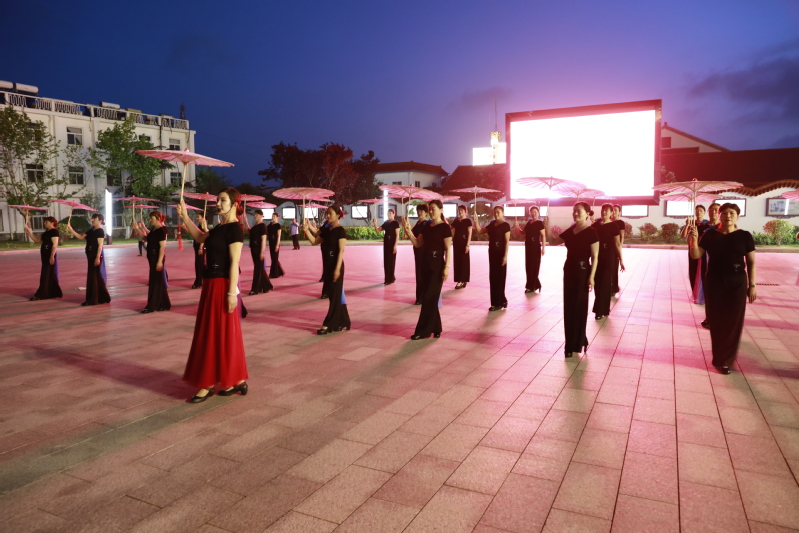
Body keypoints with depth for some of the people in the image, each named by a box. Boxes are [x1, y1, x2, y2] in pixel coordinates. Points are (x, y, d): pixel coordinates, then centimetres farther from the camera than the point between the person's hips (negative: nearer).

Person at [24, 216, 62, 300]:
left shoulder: (54, 231, -12)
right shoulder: (46, 232, 17)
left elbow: (55, 245, -19)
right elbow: (37, 240, 20)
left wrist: (52, 256, -25)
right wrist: (29, 232, 10)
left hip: (50, 256, -10)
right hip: (45, 256, 10)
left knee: (47, 275, -6)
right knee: (49, 275, 12)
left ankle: (40, 295, -4)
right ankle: (54, 293, 19)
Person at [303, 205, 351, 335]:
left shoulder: (340, 230, -11)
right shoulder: (327, 230, 13)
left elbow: (341, 250, -17)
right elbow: (314, 241, 11)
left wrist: (337, 268, -22)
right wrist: (306, 230, -3)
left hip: (336, 265, -8)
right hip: (327, 265, 9)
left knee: (334, 295, -2)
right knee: (335, 295, 12)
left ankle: (328, 325, 1)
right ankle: (343, 323, 20)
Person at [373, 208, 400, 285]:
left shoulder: (395, 223, -7)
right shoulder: (386, 223, 11)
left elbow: (397, 235, -12)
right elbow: (378, 230, 10)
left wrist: (395, 245, -18)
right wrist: (375, 223, -5)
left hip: (392, 243, -7)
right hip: (386, 243, 7)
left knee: (391, 260, -2)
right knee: (386, 261, 9)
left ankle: (390, 279, 5)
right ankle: (388, 278, 18)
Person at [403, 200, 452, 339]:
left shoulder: (445, 227, -9)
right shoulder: (426, 226, 11)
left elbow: (448, 249, -12)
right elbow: (418, 244, 9)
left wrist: (446, 267, -19)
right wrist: (409, 232, -6)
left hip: (437, 266, -7)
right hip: (425, 265, 7)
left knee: (429, 298, -4)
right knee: (430, 298, 10)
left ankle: (423, 331, 3)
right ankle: (435, 329, 20)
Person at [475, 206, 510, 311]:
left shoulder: (505, 225, -9)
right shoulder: (492, 224, 10)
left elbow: (507, 241, -14)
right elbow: (479, 232, 12)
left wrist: (505, 256, -20)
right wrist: (476, 221, -2)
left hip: (500, 253, -7)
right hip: (492, 252, 7)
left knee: (499, 277, -1)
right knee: (493, 277, 10)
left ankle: (498, 303, 7)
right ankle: (502, 301, 22)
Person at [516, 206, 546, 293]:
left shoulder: (540, 223, -10)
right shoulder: (529, 222, 11)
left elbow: (543, 236, -15)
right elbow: (524, 232, 18)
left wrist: (543, 247, -21)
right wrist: (518, 228, 0)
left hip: (536, 247, -8)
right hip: (528, 246, 8)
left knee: (534, 266, -1)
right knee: (528, 266, 10)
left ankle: (531, 286, 5)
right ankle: (535, 285, 21)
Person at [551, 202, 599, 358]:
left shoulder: (591, 232, -10)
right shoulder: (570, 231, 9)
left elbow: (594, 257, -12)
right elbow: (553, 241, 14)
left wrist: (591, 276, -17)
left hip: (582, 271, -7)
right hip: (569, 269, 7)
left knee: (579, 307, 0)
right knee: (568, 307, 10)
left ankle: (576, 344, 11)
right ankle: (571, 343, 21)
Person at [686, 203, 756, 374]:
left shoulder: (745, 236, -2)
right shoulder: (710, 235, 0)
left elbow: (751, 262, 0)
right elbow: (696, 256, -5)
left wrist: (752, 285, -3)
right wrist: (694, 239, -22)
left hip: (737, 283, 0)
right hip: (714, 282, 1)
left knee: (733, 322, 2)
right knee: (716, 321, 5)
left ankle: (726, 360, 14)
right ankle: (720, 359, 18)